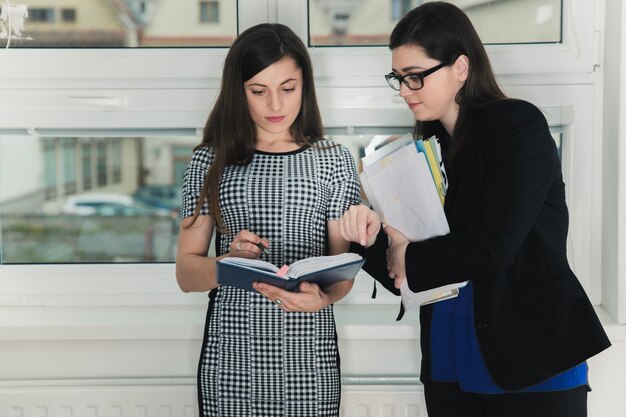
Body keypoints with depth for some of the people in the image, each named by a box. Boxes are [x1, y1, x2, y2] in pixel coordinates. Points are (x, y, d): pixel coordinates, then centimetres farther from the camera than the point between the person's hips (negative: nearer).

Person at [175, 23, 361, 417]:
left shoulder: (334, 160, 2)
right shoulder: (211, 161, 2)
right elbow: (186, 274, 2)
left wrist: (323, 296, -22)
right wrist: (229, 262, -18)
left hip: (308, 354, 0)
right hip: (231, 354, 0)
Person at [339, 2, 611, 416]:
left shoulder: (518, 124, -9)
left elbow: (491, 248, -20)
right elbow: (405, 276, 10)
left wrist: (413, 257, -6)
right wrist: (374, 236, -9)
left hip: (534, 359, -6)